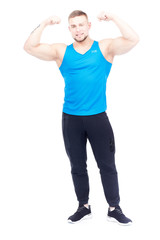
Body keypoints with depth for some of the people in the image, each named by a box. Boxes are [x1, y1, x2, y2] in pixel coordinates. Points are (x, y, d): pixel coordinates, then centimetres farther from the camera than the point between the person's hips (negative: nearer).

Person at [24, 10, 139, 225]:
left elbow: (133, 40, -12)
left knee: (107, 165, 5)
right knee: (78, 166, 12)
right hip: (71, 118, 2)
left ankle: (114, 209, 18)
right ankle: (84, 207, 27)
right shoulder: (61, 51, 5)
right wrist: (45, 24, -8)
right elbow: (30, 47, -3)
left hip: (98, 117, -2)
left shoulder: (105, 48, 1)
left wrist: (113, 18, -13)